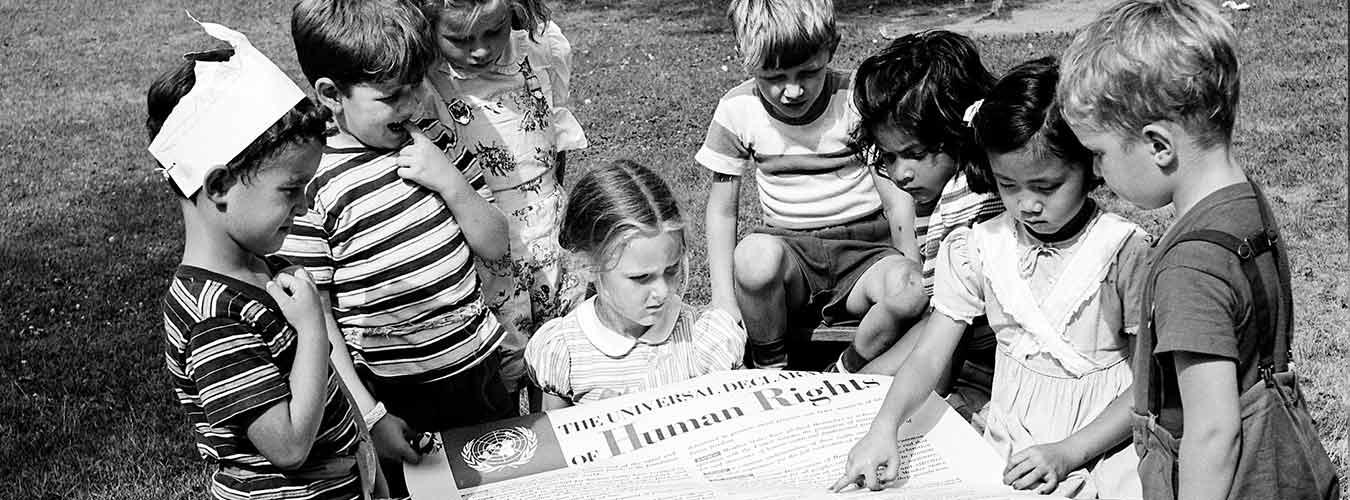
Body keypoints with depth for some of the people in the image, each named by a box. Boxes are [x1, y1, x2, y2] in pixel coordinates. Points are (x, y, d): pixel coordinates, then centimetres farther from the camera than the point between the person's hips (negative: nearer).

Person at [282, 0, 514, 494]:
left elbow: (494, 245, 4)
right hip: (399, 401, -5)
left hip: (480, 372, 5)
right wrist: (370, 414, -14)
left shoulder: (435, 143, 0)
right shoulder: (313, 187, -17)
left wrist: (452, 183, -13)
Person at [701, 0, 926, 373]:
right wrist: (724, 299, -9)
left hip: (863, 249, 0)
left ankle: (845, 375, -4)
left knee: (908, 293, -34)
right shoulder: (737, 111, -4)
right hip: (788, 248, 1)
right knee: (755, 255, -36)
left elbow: (897, 198, -4)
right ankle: (770, 370, -7)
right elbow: (722, 210, 2)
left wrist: (915, 276, -17)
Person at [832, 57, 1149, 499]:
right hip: (1005, 444, 1)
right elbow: (928, 356, -5)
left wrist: (1067, 453, -16)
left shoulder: (1125, 251, -10)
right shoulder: (980, 248, -1)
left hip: (1099, 444, -1)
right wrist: (884, 427, -22)